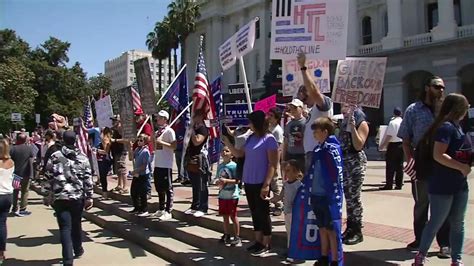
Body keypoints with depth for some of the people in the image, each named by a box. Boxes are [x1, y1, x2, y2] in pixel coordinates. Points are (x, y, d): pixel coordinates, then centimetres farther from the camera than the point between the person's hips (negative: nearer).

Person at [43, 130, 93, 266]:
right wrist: (89, 197, 4)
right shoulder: (83, 158, 0)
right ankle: (78, 250, 36)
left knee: (65, 227, -1)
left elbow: (49, 178, 1)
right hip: (78, 197, 2)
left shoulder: (55, 156, -1)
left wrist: (47, 196, 10)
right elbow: (88, 180, -2)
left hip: (60, 197, -2)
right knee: (76, 224, 19)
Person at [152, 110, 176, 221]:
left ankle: (168, 211, 3)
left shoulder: (169, 131, -9)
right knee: (159, 187, 15)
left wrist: (161, 142, -22)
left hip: (166, 164, -8)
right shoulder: (157, 132, 15)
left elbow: (174, 146, -16)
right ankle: (161, 209, 27)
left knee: (168, 188, -2)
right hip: (157, 164, 8)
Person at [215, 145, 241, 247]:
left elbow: (238, 180, -16)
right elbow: (217, 179, 13)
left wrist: (226, 180, -26)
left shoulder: (234, 166, -12)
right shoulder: (220, 166, 8)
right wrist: (218, 182, -8)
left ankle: (237, 237, 12)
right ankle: (226, 235, 28)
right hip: (222, 195, 6)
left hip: (232, 195, -6)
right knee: (225, 216, 15)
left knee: (233, 216, 2)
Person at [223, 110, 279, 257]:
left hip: (261, 183, -7)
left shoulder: (269, 139, -12)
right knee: (254, 212, 15)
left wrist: (266, 184, -19)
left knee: (263, 213, 2)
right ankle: (258, 241, 26)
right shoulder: (251, 138, 9)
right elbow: (239, 154, 18)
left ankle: (266, 244, 14)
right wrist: (227, 142, 8)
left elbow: (273, 164, -15)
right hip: (249, 182, 7)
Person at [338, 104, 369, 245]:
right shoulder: (343, 123, 15)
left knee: (353, 196, -6)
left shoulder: (361, 123, -5)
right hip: (344, 162, 7)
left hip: (356, 163, -7)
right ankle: (350, 228, 17)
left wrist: (352, 126, -21)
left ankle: (357, 232, 2)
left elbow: (358, 145, -17)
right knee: (347, 196, 9)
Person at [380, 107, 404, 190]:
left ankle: (389, 185, -3)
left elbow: (389, 136, -16)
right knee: (399, 166, 9)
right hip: (401, 144, 7)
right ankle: (399, 184, 12)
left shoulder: (392, 122, -13)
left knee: (390, 166, -3)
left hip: (393, 145, -7)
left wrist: (383, 144, -10)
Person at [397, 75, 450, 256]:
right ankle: (420, 240, 25)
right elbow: (406, 140, 3)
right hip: (421, 165, 0)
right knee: (421, 203, 11)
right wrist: (410, 161, -8)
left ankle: (444, 243, 15)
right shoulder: (414, 110, 3)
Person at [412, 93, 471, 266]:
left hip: (460, 184, 9)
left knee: (458, 224, 11)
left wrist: (468, 162, 7)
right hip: (442, 185, -9)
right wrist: (461, 167, -20)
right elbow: (438, 155, -24)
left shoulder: (456, 126, 12)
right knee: (436, 223, 1)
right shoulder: (446, 127, -16)